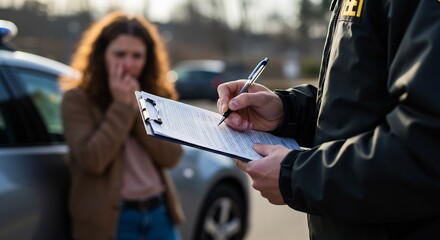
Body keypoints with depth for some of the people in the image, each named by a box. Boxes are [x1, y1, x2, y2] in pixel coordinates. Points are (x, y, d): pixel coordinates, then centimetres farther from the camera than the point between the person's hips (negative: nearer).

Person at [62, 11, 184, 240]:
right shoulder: (77, 100, -6)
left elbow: (171, 156, -3)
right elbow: (92, 159, -19)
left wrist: (137, 106, -10)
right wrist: (121, 106, -14)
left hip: (160, 214, 5)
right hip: (111, 221, -5)